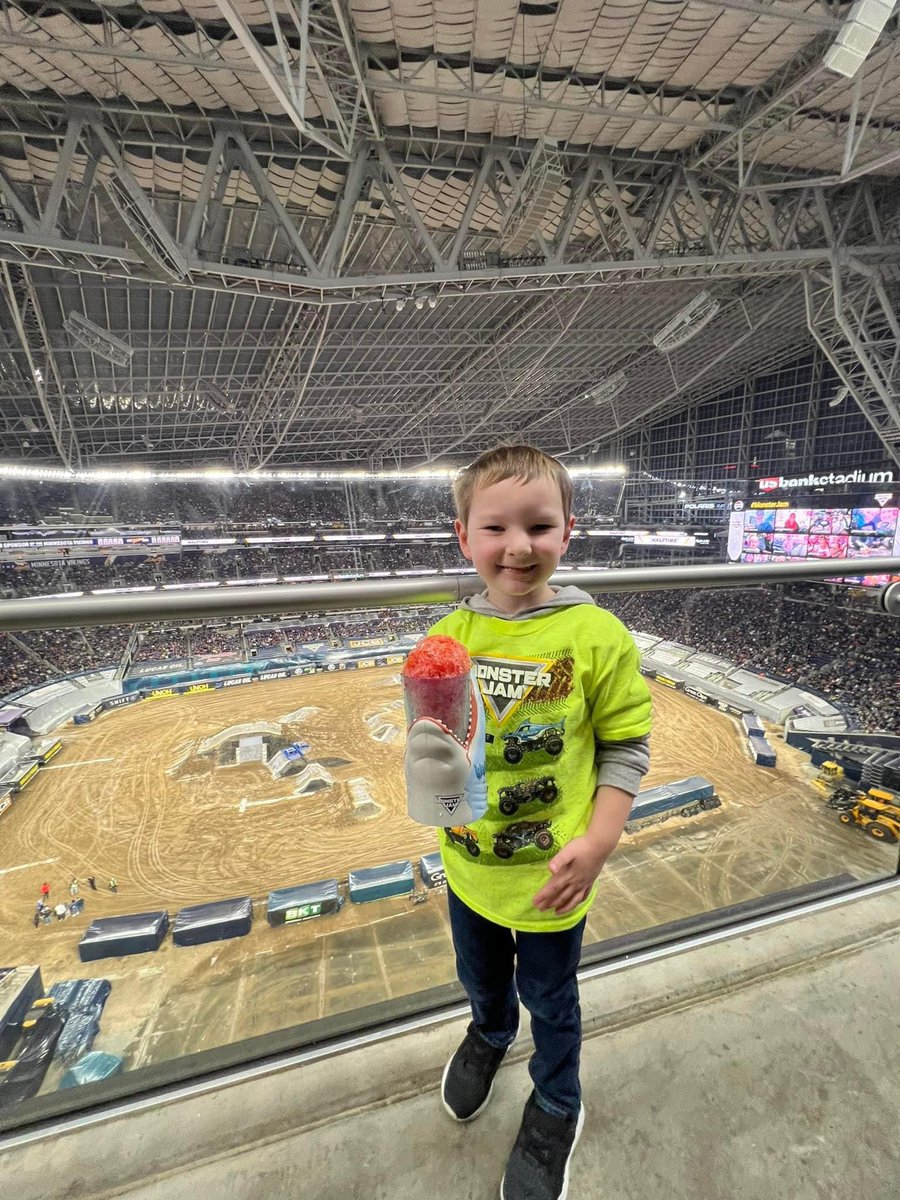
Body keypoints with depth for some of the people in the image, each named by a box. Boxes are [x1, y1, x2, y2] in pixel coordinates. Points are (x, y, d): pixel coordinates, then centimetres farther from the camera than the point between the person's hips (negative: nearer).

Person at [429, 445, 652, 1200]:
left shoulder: (597, 637, -20)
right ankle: (490, 1035, 68)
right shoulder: (449, 635, -11)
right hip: (469, 863, 4)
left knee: (550, 1000, 25)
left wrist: (600, 840, -18)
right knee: (480, 976, 32)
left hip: (551, 874, -3)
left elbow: (626, 748, -11)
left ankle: (556, 1107, 59)